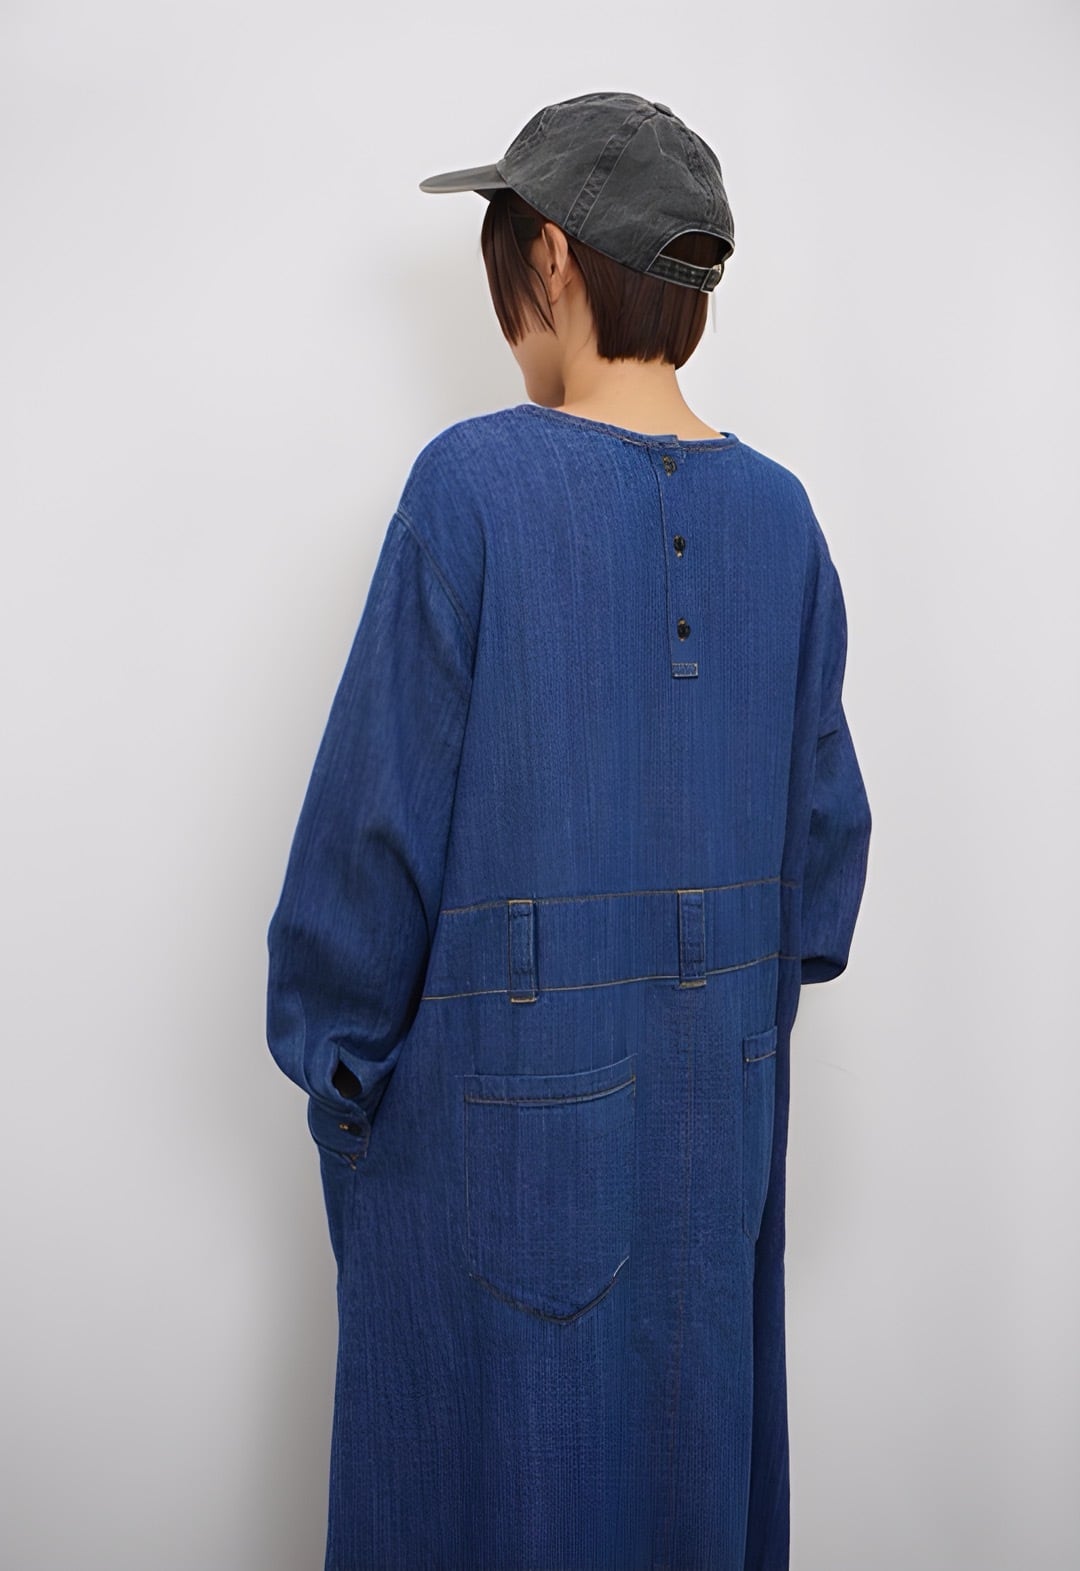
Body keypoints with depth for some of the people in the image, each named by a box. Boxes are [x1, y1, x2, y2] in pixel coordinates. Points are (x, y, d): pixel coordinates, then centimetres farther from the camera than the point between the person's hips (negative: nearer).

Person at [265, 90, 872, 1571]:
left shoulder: (475, 484, -18)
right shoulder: (778, 513, -2)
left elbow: (381, 800, -16)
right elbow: (823, 813, 4)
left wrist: (329, 1047, -2)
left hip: (500, 1079, -5)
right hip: (714, 1079, 5)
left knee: (492, 1448, 15)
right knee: (688, 1420, 23)